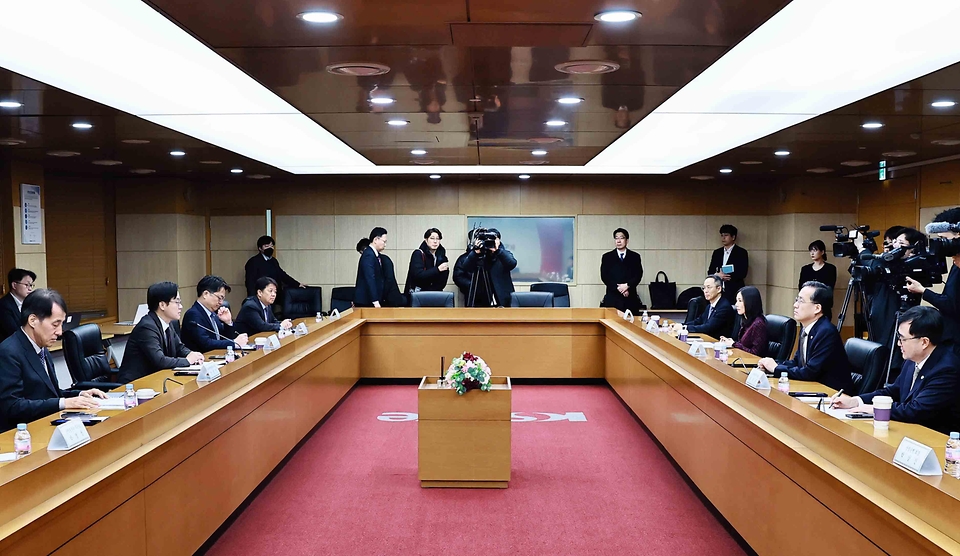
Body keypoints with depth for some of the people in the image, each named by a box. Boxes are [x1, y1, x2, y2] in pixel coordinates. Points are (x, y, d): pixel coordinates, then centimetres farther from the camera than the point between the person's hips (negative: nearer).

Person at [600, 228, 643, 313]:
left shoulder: (635, 257, 12)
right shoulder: (607, 257, 10)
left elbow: (638, 275, 3)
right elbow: (604, 276, 1)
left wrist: (627, 285, -14)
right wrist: (618, 288, -11)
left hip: (630, 299, 1)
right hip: (612, 299, -1)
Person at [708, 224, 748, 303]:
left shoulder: (741, 252, 1)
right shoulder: (717, 252, 15)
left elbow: (742, 273, -8)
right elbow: (710, 271, 13)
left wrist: (724, 276, -13)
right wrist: (718, 275, -10)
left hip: (734, 292, -4)